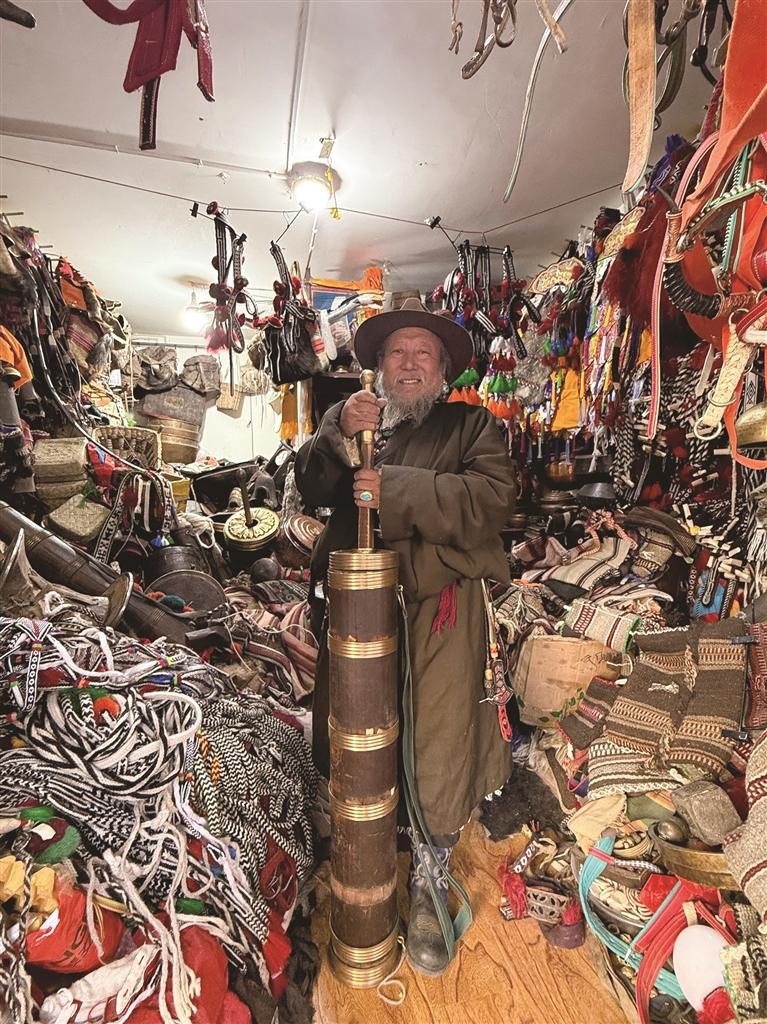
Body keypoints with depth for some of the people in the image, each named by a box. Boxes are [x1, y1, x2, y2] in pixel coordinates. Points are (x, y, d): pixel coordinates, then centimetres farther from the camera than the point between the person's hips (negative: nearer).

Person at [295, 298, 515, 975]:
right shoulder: (344, 417, 18)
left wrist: (395, 488, -17)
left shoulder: (471, 425, 9)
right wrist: (341, 436, -15)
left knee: (442, 737, -2)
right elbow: (312, 488, 4)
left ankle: (428, 886, 24)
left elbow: (491, 499, -9)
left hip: (440, 596, -2)